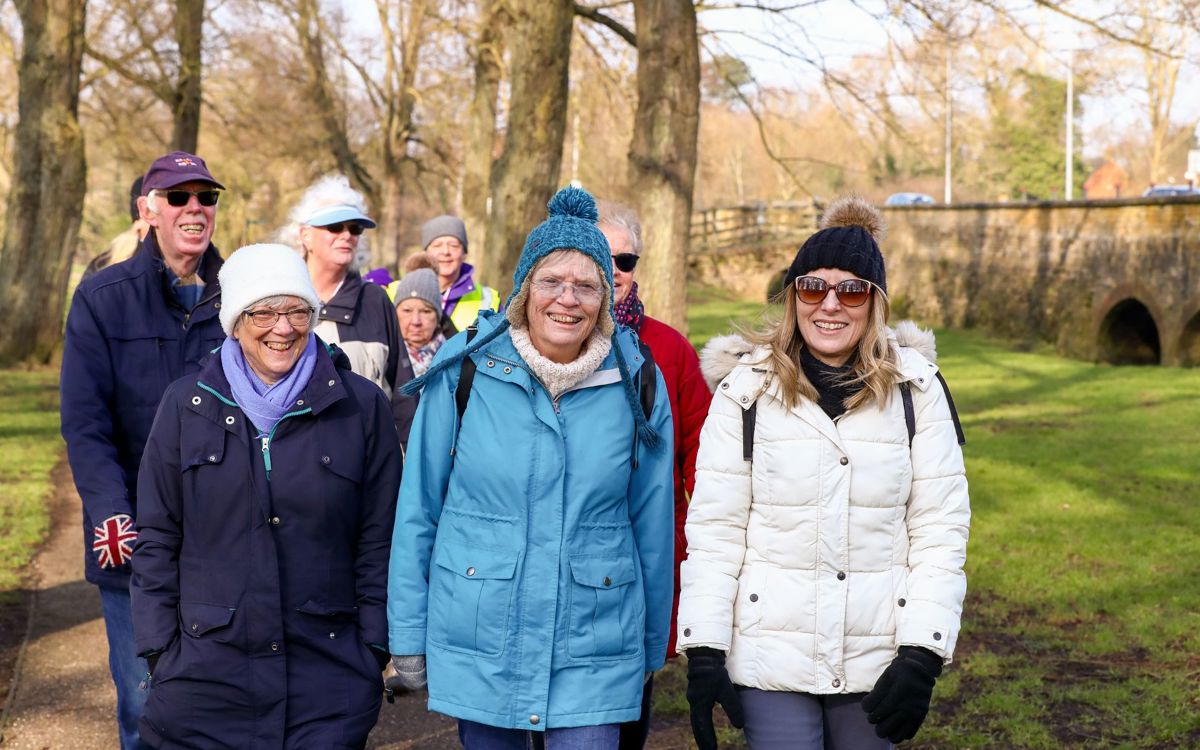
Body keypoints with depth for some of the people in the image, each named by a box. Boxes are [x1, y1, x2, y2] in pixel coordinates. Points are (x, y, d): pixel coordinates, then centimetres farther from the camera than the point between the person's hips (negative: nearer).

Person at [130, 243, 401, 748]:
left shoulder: (361, 407, 0)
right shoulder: (188, 404, 3)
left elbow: (379, 541, 4)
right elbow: (156, 538, 6)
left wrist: (375, 648, 0)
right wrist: (159, 649, 1)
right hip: (205, 674, 1)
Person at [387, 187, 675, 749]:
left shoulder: (637, 384, -3)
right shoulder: (464, 371, -5)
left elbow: (652, 525, 5)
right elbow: (418, 510, 1)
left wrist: (653, 651, 11)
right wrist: (408, 636, 2)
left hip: (594, 653, 0)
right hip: (477, 646, 0)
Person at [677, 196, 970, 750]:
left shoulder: (916, 391, 0)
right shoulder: (746, 390, -2)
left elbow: (941, 528, -1)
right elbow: (713, 531, -3)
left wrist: (921, 656, -8)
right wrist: (703, 652, -8)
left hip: (877, 660, 1)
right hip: (770, 658, -1)